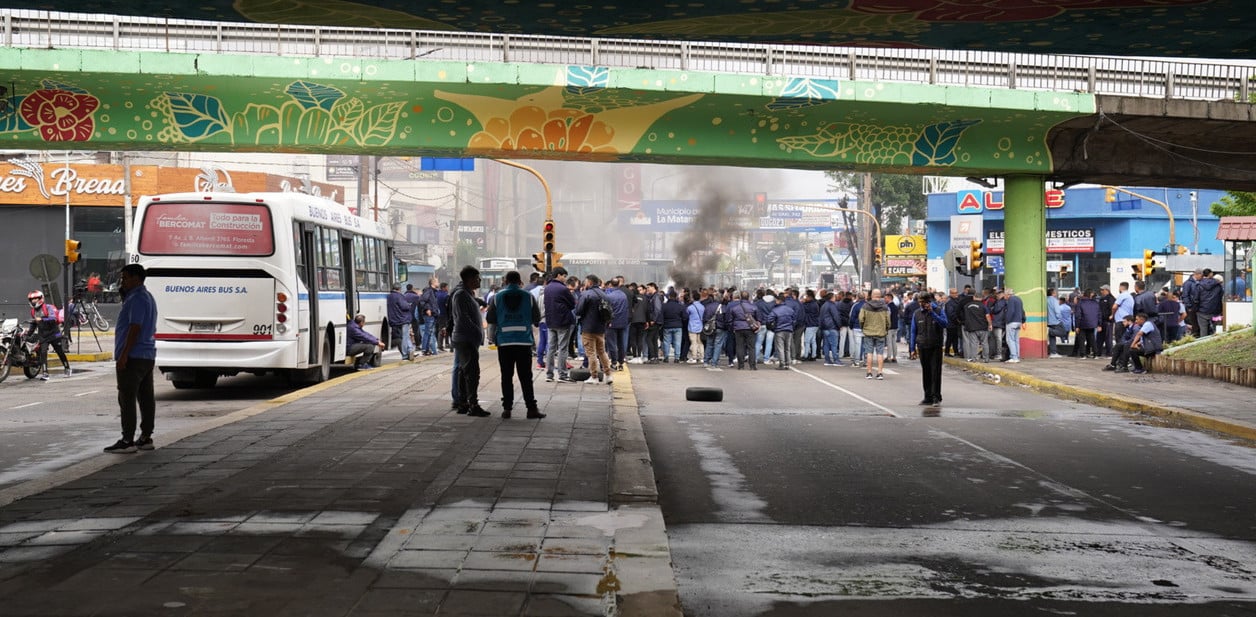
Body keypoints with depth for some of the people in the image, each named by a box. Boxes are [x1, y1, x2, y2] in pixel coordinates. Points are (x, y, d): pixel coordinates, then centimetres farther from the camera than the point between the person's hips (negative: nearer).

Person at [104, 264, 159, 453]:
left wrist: (123, 355, -23)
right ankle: (146, 438, 13)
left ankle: (128, 441, -11)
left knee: (127, 399, -9)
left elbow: (135, 328, -22)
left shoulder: (137, 299, -14)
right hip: (147, 356, 11)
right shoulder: (147, 297, 19)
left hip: (132, 357, -11)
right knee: (146, 398, 10)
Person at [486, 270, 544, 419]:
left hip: (504, 342, 0)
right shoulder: (528, 297, -1)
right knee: (526, 376, 3)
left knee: (506, 376, 7)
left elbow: (489, 319, 2)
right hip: (524, 341, 0)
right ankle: (531, 408, 0)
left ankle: (507, 408, 6)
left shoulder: (497, 297, 0)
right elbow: (537, 318, 3)